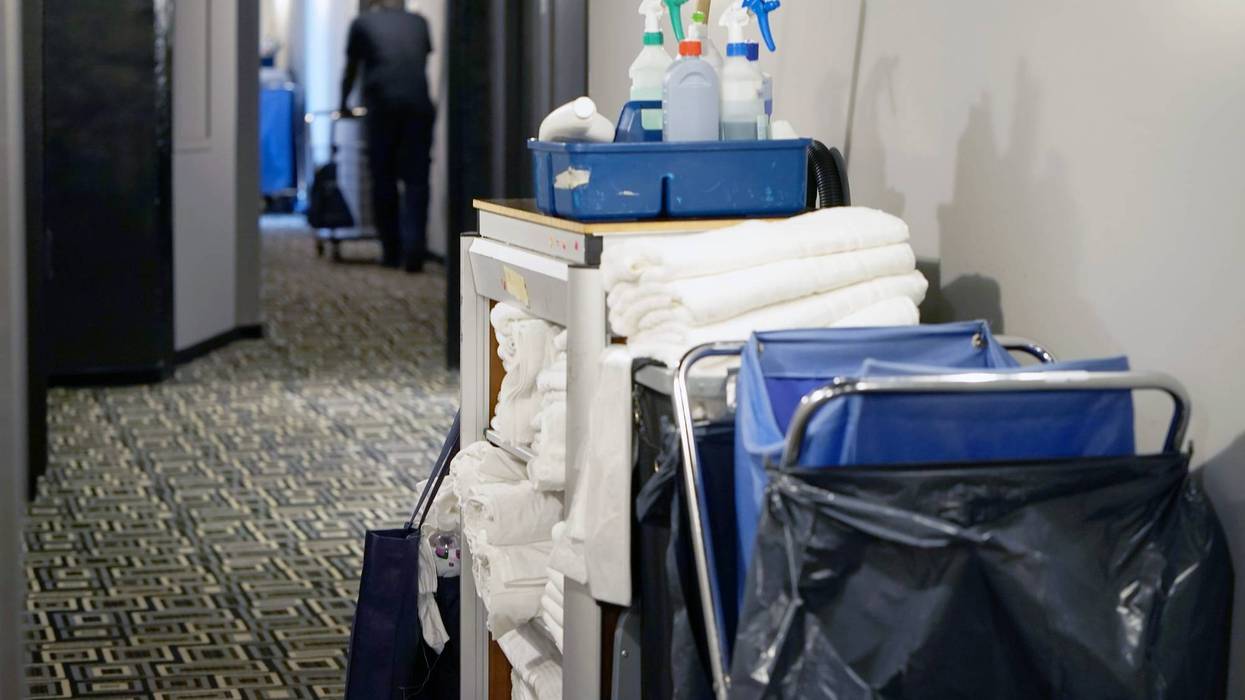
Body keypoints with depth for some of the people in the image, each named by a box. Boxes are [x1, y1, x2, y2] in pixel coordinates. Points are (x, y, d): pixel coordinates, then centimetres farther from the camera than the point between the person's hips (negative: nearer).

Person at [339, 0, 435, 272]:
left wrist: (343, 105, 43)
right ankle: (415, 249, -15)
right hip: (419, 104, 1)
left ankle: (392, 252, 10)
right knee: (416, 180, -1)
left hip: (383, 104, -1)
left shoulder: (363, 22, 17)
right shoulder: (418, 22, 22)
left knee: (384, 179, 8)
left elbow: (351, 71, 27)